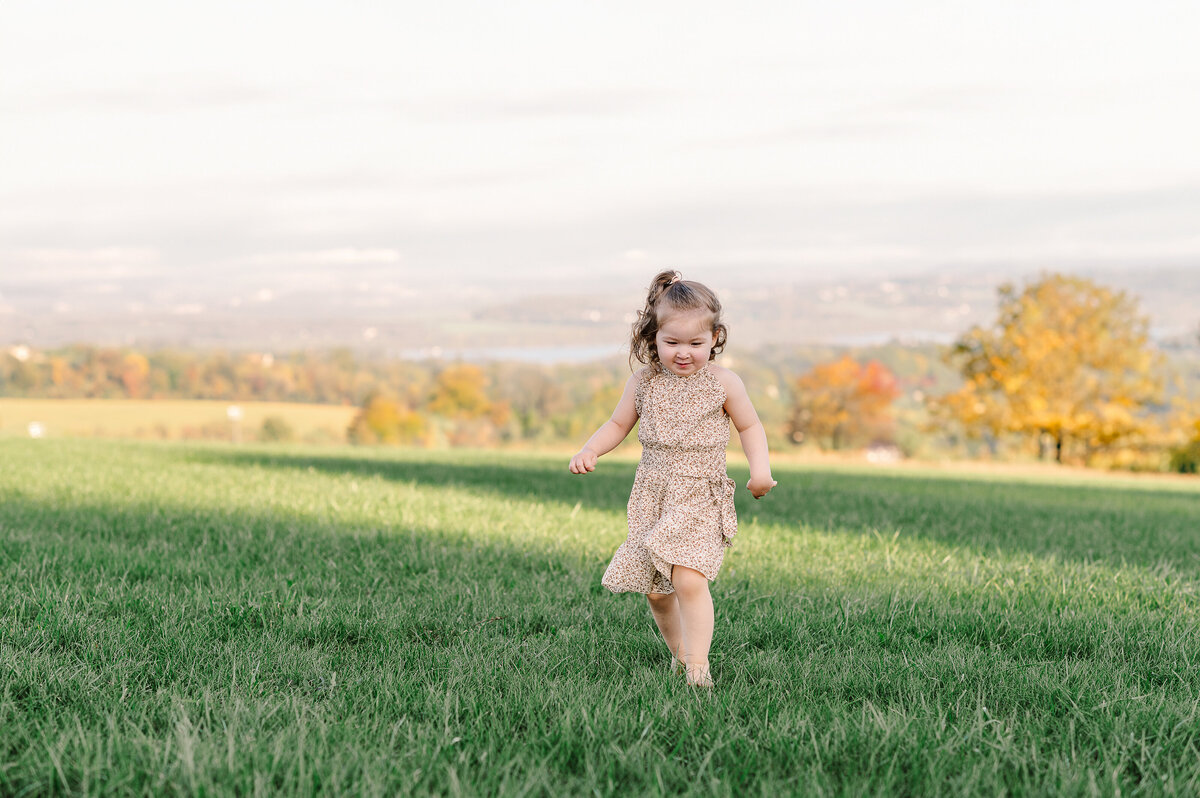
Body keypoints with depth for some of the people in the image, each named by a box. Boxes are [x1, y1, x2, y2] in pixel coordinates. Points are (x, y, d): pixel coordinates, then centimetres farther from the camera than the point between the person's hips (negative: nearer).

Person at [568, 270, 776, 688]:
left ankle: (698, 665, -13)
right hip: (652, 498, 4)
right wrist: (589, 451, -3)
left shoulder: (723, 383, -4)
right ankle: (678, 651, 30)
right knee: (655, 590, 7)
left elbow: (750, 426, 7)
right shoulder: (643, 383, 2)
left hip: (700, 499, -4)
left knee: (688, 579, -21)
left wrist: (760, 468, -8)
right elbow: (618, 424, 15)